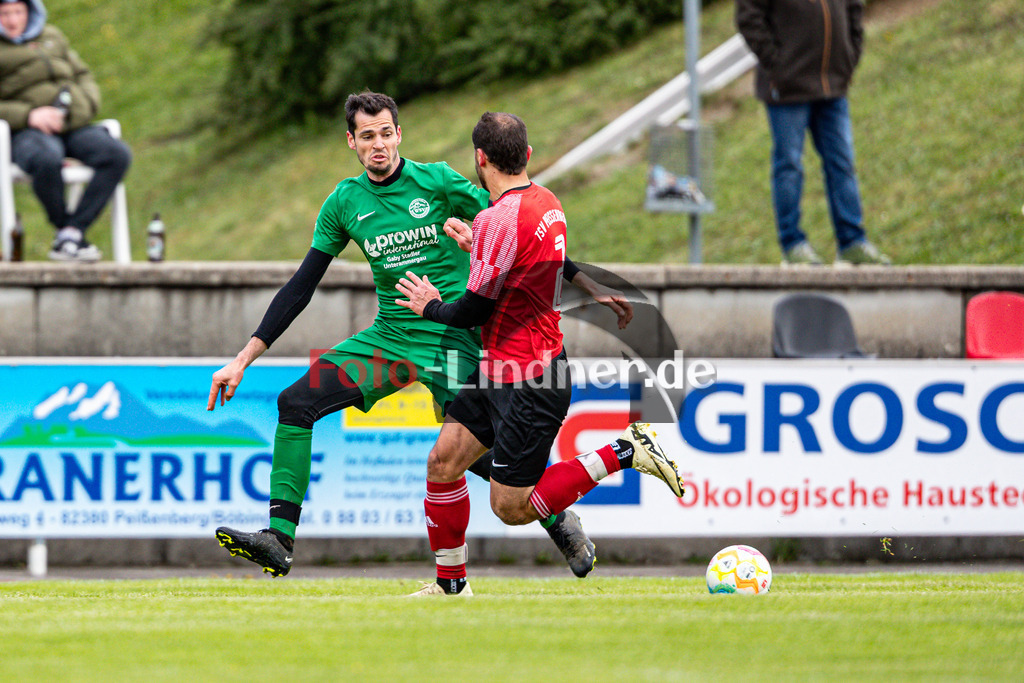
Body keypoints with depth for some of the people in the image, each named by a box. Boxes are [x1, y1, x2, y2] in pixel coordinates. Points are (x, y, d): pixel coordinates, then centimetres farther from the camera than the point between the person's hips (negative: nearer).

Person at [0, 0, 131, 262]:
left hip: (74, 127, 5)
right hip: (27, 132, -5)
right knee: (47, 160, -42)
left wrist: (83, 105, 1)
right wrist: (29, 115, -18)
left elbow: (85, 79, 24)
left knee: (118, 154, -25)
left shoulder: (52, 37, 23)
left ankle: (71, 233, -28)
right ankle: (64, 228, -18)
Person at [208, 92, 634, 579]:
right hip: (388, 337, 5)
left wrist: (590, 287, -6)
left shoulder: (436, 182, -8)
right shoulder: (344, 203, 4)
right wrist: (244, 359, 4)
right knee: (295, 403, -9)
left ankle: (561, 524, 10)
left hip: (450, 337, -5)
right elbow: (301, 287, 8)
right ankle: (279, 541, -7)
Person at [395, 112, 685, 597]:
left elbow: (474, 310, -16)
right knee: (443, 461, 8)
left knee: (511, 508, -2)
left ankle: (624, 453, -1)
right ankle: (451, 583, 15)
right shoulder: (546, 202, 4)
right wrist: (476, 244, 31)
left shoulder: (499, 220, -23)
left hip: (526, 389, -9)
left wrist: (430, 307, 4)